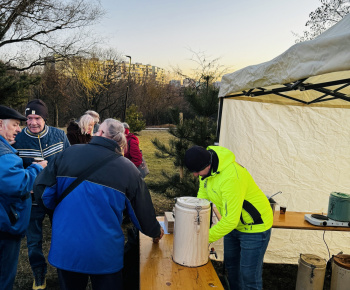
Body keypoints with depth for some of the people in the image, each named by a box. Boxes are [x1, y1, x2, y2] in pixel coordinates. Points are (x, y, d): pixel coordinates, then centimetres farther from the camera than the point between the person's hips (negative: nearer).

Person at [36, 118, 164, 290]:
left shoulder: (68, 153, -8)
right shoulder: (128, 169, -12)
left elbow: (44, 192, -5)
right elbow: (143, 211, -3)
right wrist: (156, 232, 17)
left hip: (64, 248, 3)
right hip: (105, 254, -2)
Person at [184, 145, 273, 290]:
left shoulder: (231, 178, -38)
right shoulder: (206, 166, -11)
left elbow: (230, 220, -33)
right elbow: (203, 194, 0)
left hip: (255, 225, -8)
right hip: (233, 222, 8)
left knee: (249, 274, 2)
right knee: (231, 263, 22)